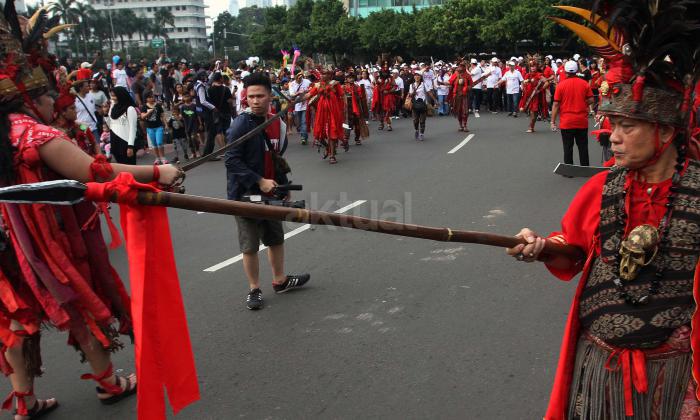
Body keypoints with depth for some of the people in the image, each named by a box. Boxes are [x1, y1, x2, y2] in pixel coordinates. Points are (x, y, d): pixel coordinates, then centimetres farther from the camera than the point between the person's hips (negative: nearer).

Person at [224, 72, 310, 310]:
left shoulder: (277, 123, 6)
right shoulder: (242, 124, -15)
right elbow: (231, 160, -20)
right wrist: (259, 181, -24)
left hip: (270, 192, 7)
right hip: (246, 194, -7)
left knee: (276, 238, 19)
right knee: (250, 245, 3)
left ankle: (280, 280, 37)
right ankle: (254, 289, 20)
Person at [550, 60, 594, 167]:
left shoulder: (561, 85, -8)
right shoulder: (584, 83, -2)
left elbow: (556, 104, -8)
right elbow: (591, 100, 1)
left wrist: (553, 121, -3)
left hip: (566, 122, -2)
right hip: (582, 121, 2)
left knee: (568, 147, 5)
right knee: (583, 146, 12)